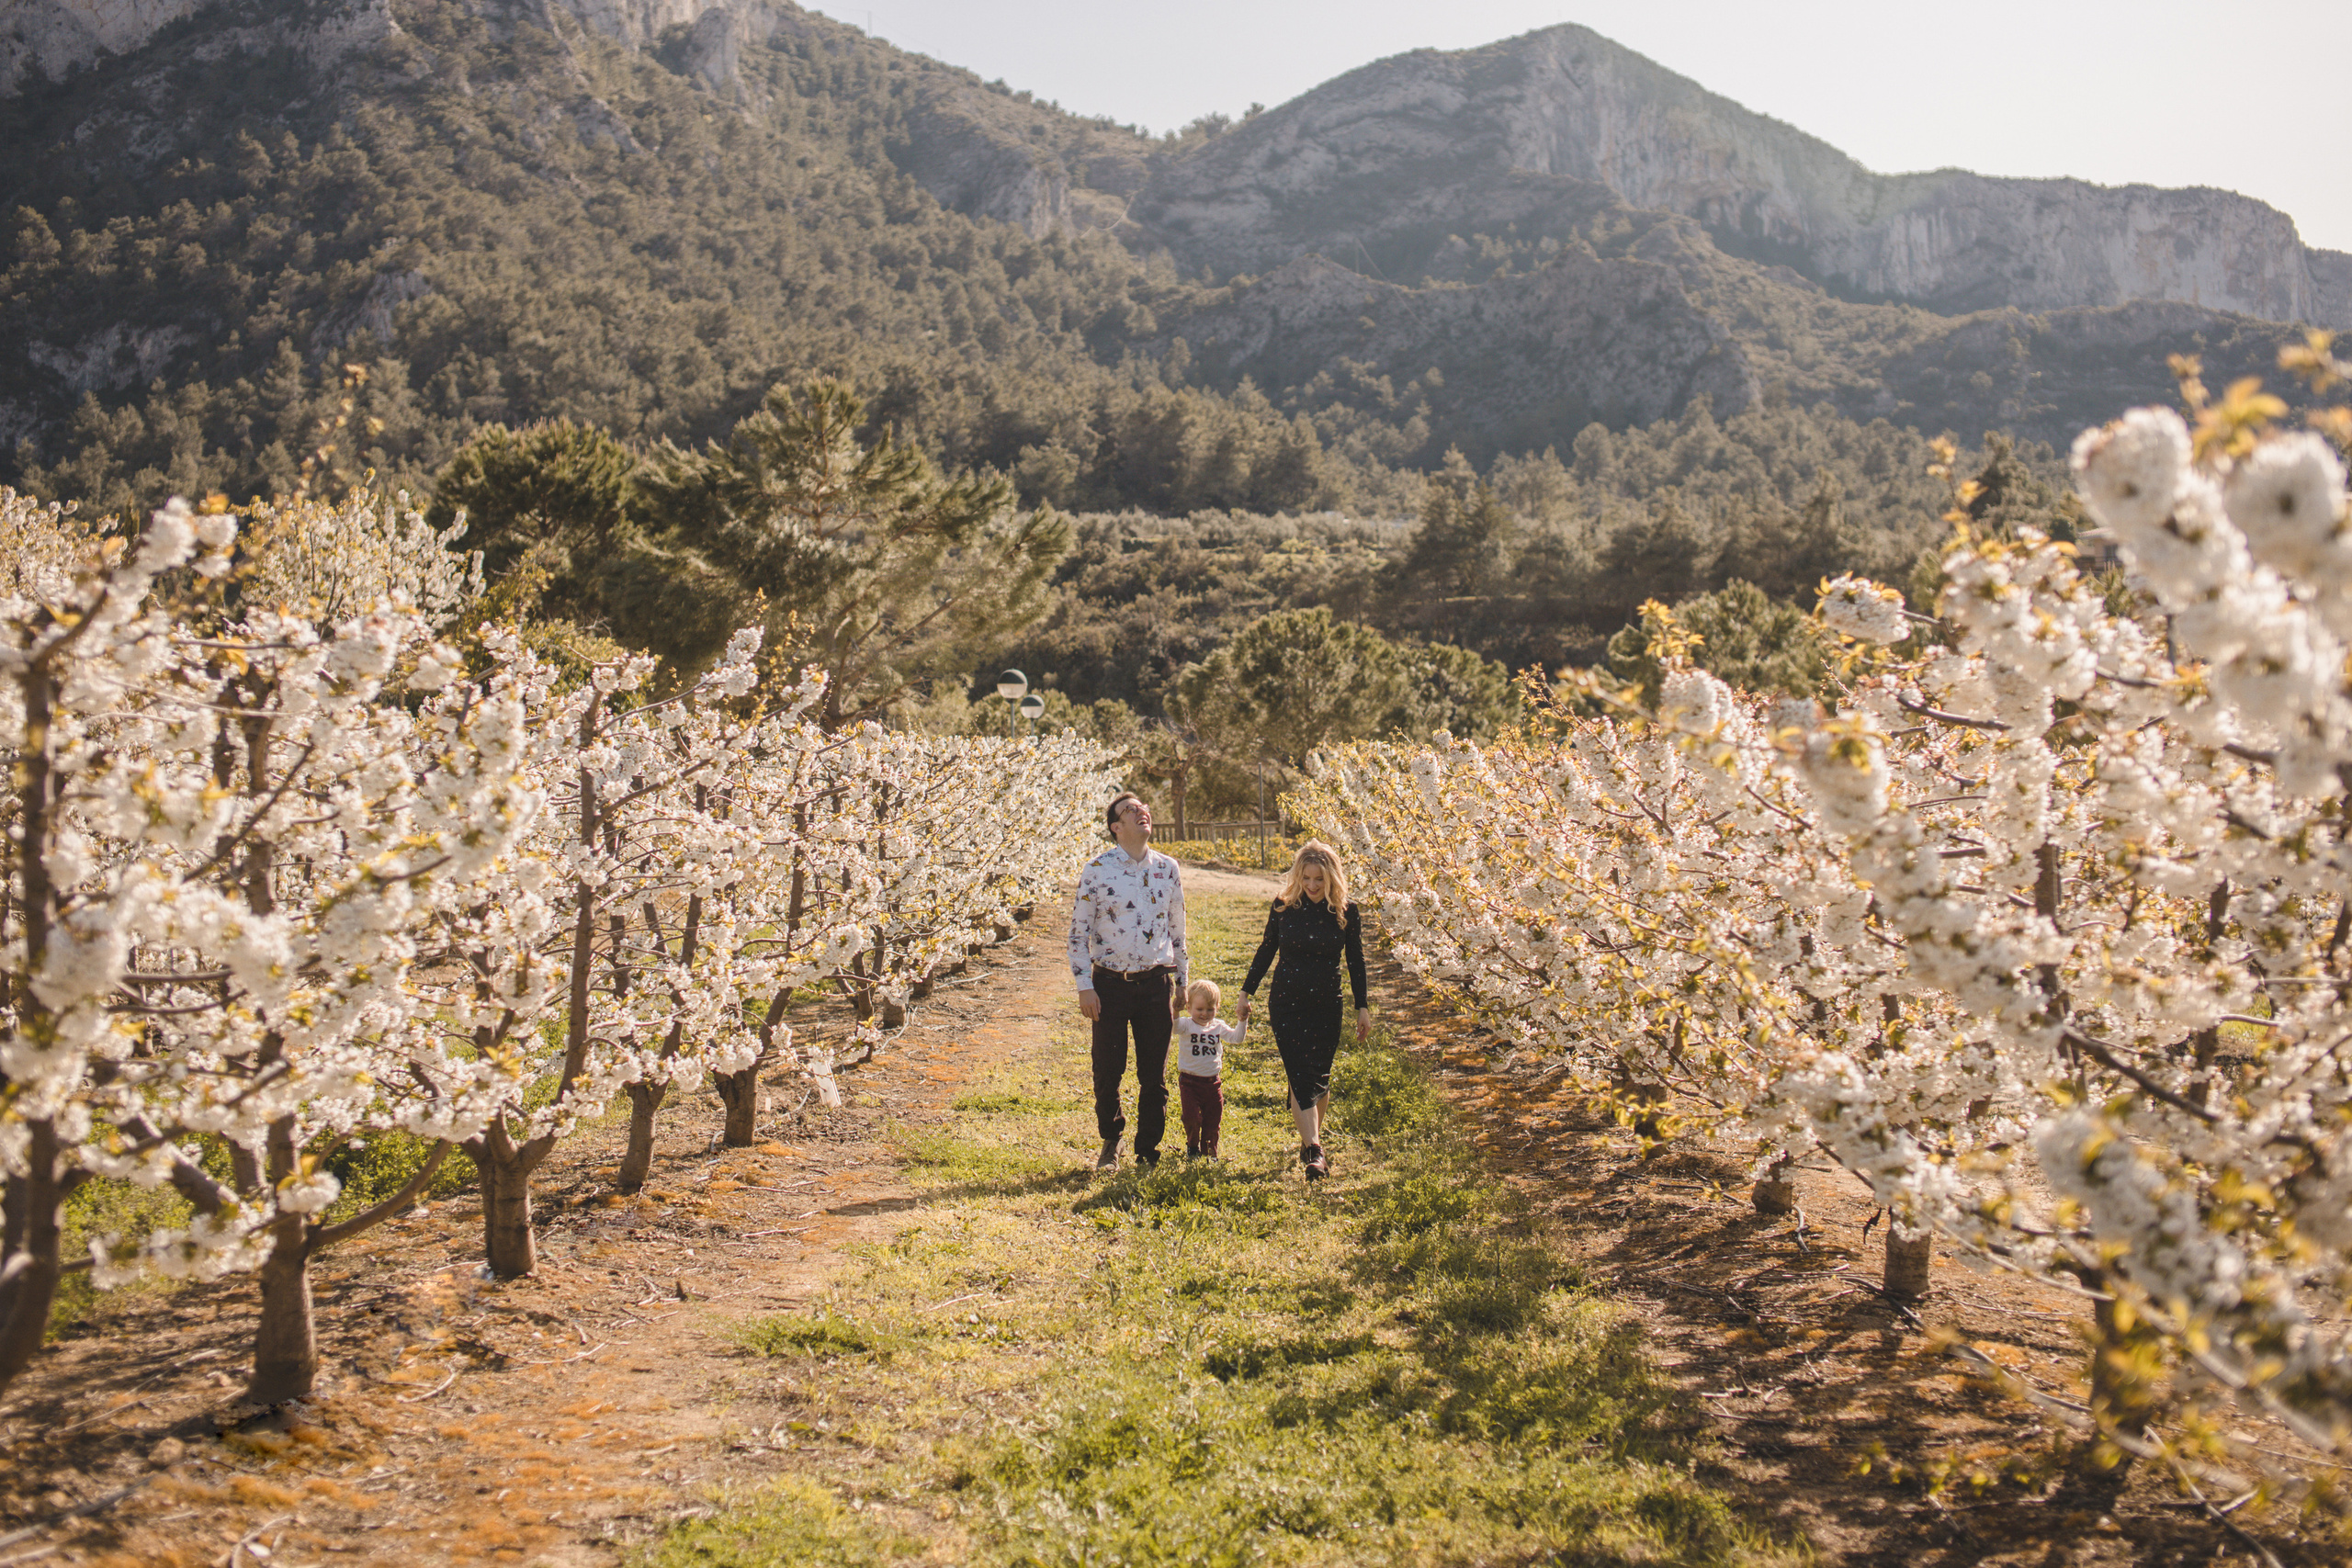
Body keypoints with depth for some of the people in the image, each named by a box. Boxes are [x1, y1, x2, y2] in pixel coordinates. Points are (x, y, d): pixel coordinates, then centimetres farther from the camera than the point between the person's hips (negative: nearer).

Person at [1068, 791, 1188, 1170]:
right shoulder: (1097, 869, -4)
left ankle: (1148, 1152, 17)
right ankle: (1110, 1140, 29)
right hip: (1110, 984, -2)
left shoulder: (1168, 869, 7)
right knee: (1108, 1070, 5)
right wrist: (1084, 986, -8)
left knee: (1154, 1075, 5)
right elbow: (1079, 931, -3)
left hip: (1155, 984, 2)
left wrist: (1181, 981, 15)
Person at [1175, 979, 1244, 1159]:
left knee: (1213, 1121, 8)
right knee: (1192, 1119, -7)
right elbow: (1172, 1027, -28)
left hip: (1213, 1082, 3)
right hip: (1190, 1081, -3)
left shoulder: (1218, 1026, 4)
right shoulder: (1186, 1025, -8)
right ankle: (1192, 1147, 21)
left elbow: (1235, 1038, -5)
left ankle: (1209, 1151, 26)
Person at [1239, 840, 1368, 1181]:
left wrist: (1361, 1009, 5)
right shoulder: (1283, 906, -4)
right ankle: (1314, 1152, -16)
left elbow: (1355, 962, 4)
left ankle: (1311, 1138, 27)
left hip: (1327, 1006, 1)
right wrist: (1247, 992, 8)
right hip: (1286, 1003, -1)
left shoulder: (1346, 912, -4)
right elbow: (1266, 950, 6)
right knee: (1299, 1076, -10)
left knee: (1319, 1077, 7)